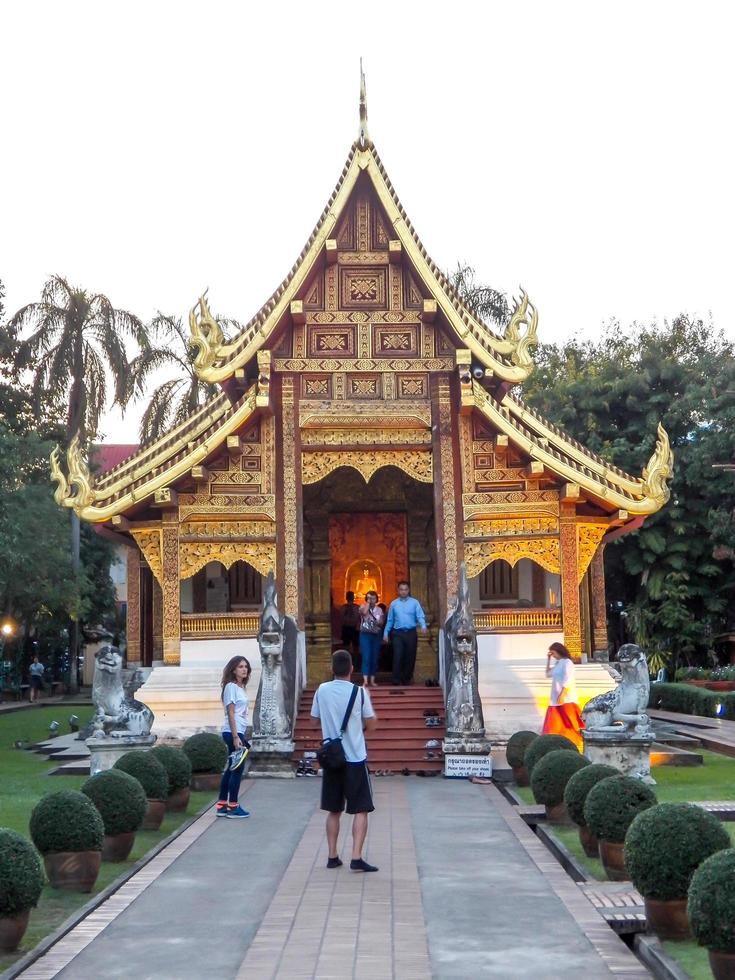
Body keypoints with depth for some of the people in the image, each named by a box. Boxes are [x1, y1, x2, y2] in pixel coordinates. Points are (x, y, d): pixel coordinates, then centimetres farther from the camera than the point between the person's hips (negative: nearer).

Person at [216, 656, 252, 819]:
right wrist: (235, 737, -19)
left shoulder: (240, 687, 14)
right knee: (237, 769, -5)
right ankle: (233, 807, 1)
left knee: (231, 769, 12)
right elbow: (231, 713, -16)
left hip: (238, 732, 9)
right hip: (233, 732, -9)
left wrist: (239, 736, 14)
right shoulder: (231, 686, -11)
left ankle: (222, 806, 17)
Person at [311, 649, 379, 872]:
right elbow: (371, 725, -3)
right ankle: (356, 858, -7)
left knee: (334, 810, 14)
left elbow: (315, 718, 13)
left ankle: (332, 856, 16)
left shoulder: (322, 690, -1)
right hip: (355, 758, -3)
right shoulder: (359, 692, -10)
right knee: (361, 810, 2)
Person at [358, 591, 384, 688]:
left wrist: (379, 622, -13)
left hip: (376, 635, 4)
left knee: (374, 658, 3)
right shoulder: (363, 606, 1)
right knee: (366, 657, -13)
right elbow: (364, 612, -22)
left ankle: (372, 680, 9)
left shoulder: (379, 609, 10)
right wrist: (368, 602, -11)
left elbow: (382, 623, 9)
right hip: (365, 634, -3)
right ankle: (365, 680, -19)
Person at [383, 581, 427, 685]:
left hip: (411, 633, 0)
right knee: (397, 657, -9)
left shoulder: (414, 602, 3)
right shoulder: (394, 604, 9)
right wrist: (386, 633, 9)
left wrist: (423, 626, -25)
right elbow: (390, 620, 13)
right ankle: (396, 680, -6)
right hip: (398, 633, 0)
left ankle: (407, 680, 18)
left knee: (410, 657, 5)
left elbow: (420, 616, -6)